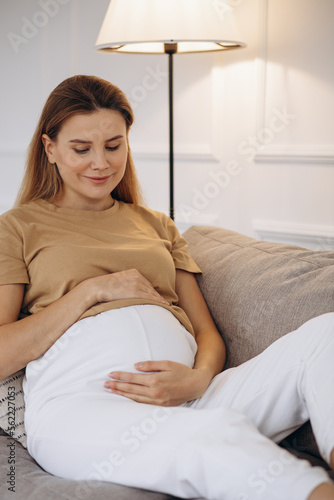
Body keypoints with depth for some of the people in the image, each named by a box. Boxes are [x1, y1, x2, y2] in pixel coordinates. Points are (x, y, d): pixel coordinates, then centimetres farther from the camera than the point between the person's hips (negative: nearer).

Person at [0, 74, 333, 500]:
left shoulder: (158, 226, 29)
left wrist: (197, 379, -5)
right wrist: (92, 290, -2)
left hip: (185, 398, 5)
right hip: (80, 401, -4)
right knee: (219, 432, -40)